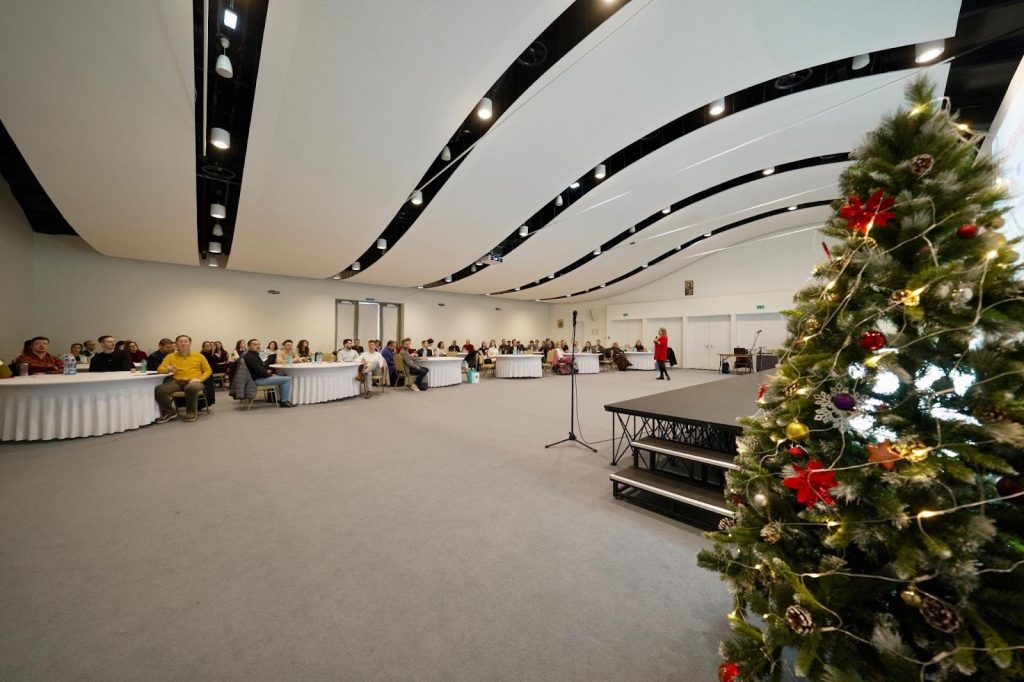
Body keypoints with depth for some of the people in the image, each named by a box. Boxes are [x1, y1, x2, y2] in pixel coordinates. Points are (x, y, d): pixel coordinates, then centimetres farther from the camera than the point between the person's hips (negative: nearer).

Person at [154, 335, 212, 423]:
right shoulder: (170, 356, 15)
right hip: (176, 381, 3)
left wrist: (199, 379, -7)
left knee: (192, 388, -39)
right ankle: (170, 412, -5)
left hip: (193, 382, -3)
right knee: (158, 390, -27)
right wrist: (167, 369, -17)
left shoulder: (198, 356, 12)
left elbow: (208, 371, 12)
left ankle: (192, 412, -15)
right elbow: (160, 369, 7)